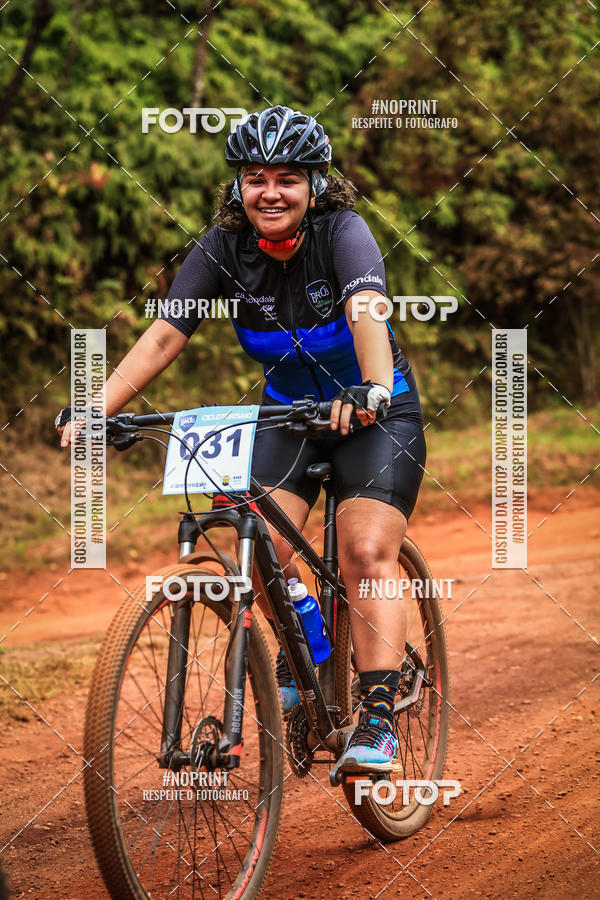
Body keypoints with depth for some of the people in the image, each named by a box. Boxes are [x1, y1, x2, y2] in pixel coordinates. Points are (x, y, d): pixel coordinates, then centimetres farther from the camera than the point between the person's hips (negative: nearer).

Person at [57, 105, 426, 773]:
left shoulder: (342, 233, -23)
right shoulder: (224, 249, -13)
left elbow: (366, 313, -42)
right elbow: (163, 336, -21)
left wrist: (373, 391, -61)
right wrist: (95, 411, -34)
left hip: (376, 413, -4)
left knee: (366, 553, -19)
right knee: (263, 544, -13)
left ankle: (377, 719, -19)